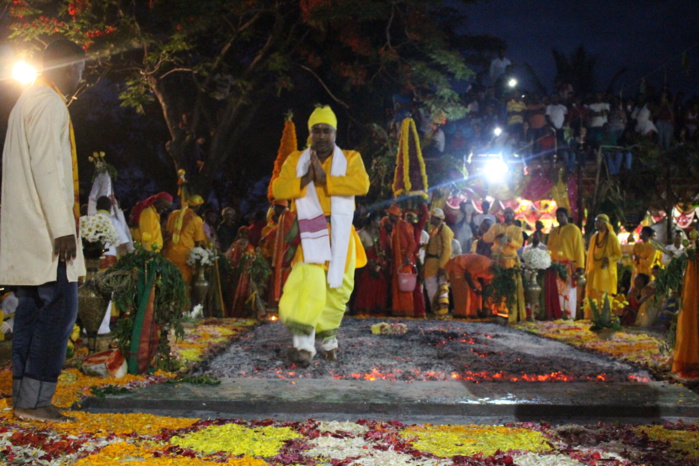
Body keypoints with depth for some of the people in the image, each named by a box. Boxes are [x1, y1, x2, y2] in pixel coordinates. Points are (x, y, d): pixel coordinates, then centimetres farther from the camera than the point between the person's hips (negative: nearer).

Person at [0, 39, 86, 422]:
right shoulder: (49, 104, -10)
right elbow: (47, 168, -18)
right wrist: (63, 228, -20)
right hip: (45, 232, -10)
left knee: (32, 311, 10)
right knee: (59, 309, -9)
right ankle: (34, 400, -9)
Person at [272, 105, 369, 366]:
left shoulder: (350, 159, 9)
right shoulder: (296, 160, 14)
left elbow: (362, 185, -11)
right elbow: (278, 190, 1)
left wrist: (326, 179, -17)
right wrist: (305, 179, -13)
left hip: (339, 235, 1)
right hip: (309, 232, -1)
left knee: (338, 287, 5)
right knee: (308, 281, -19)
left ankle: (328, 339, 24)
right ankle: (304, 344, -25)